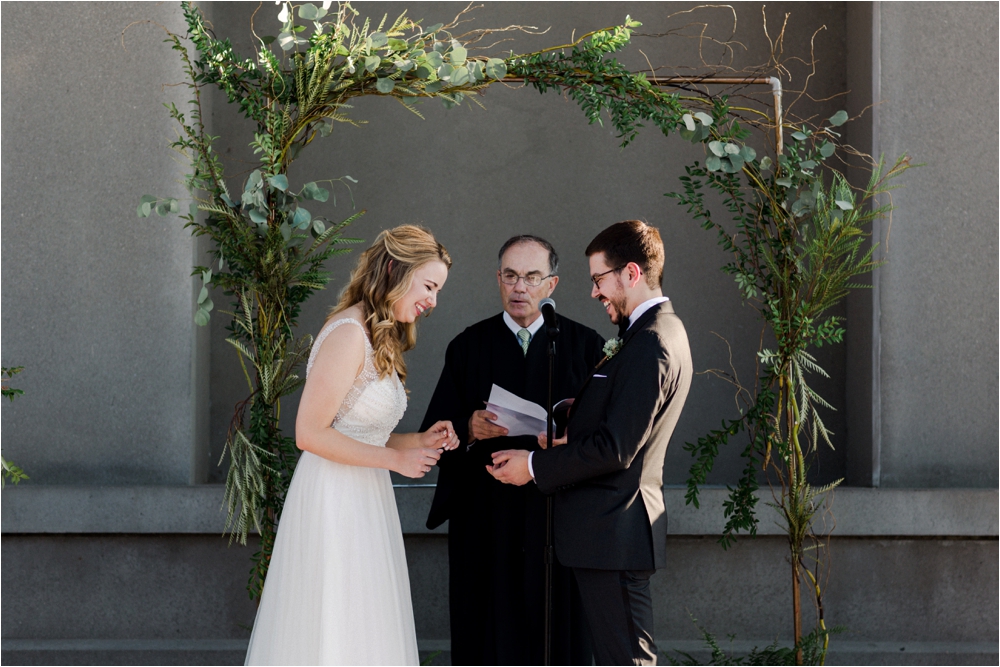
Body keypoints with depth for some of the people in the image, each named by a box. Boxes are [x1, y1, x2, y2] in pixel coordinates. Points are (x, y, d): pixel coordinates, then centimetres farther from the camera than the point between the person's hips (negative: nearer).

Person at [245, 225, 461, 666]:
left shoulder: (380, 338, 16)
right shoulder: (348, 334, -16)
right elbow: (311, 434, -20)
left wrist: (418, 441, 5)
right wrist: (395, 458, -14)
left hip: (362, 500, 10)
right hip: (334, 501, -10)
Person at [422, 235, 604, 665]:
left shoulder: (583, 345, 6)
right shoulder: (469, 347, 8)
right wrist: (470, 429, -16)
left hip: (558, 515, 0)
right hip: (487, 518, 1)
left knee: (556, 630, 0)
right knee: (490, 632, 0)